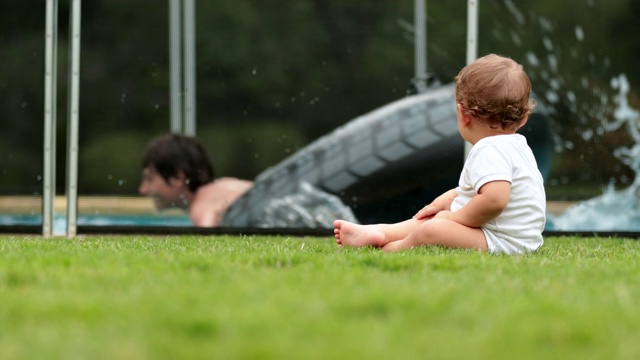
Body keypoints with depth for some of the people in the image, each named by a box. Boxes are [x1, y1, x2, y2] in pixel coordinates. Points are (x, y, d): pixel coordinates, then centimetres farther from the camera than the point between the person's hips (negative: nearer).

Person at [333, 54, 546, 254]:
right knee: (438, 217, 26)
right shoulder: (515, 146, 18)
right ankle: (380, 232, 20)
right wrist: (448, 199, 25)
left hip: (503, 242, -12)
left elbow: (494, 199, -35)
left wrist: (457, 218, -18)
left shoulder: (490, 151, -19)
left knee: (430, 231, -27)